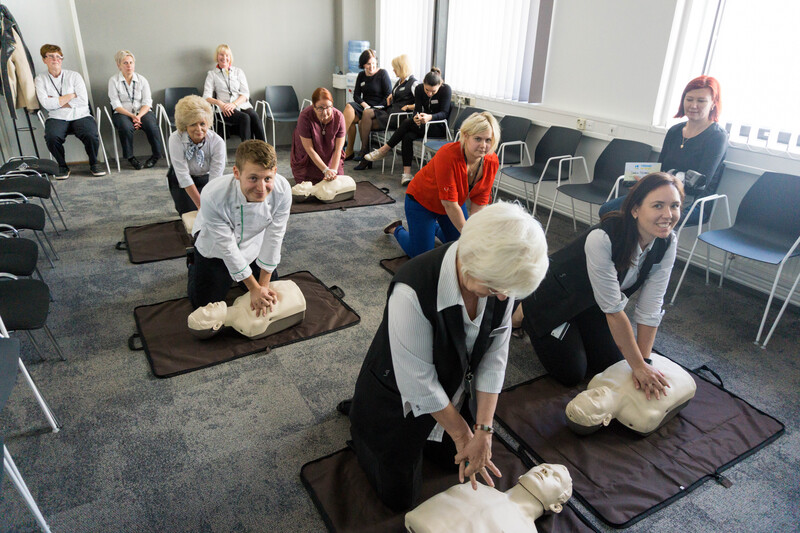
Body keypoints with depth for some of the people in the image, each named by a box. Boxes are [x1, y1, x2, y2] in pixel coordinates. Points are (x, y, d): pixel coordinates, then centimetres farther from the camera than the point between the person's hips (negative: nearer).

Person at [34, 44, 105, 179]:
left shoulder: (74, 75, 10)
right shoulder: (40, 80, 11)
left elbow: (83, 100, -2)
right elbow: (46, 104, -5)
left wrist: (57, 102, -3)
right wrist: (71, 95, -3)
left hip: (80, 116, 0)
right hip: (57, 118, 0)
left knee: (91, 136, -31)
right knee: (51, 137, -32)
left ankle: (94, 163, -3)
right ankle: (62, 166, -5)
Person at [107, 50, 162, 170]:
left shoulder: (142, 80, 9)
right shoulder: (113, 81, 3)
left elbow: (147, 102, 1)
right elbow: (116, 105, -4)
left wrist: (139, 116, -17)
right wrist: (132, 116, -20)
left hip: (142, 112, 1)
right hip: (123, 114, -1)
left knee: (151, 126, -32)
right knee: (125, 127, -35)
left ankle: (156, 155, -13)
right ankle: (130, 157, -18)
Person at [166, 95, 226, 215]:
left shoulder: (217, 142, -27)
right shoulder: (176, 140, -28)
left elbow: (215, 179, -28)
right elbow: (183, 176, -28)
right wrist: (200, 205, -32)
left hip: (206, 179, 1)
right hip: (181, 181, 0)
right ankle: (180, 204, 22)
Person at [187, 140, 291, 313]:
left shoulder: (282, 190, -33)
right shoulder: (213, 196, -40)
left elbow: (273, 238, -22)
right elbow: (227, 246, -29)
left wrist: (264, 285, -14)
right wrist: (254, 288, -20)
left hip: (253, 245, 3)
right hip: (215, 248, -3)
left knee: (269, 295, 14)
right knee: (203, 304, 4)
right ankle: (194, 264, 33)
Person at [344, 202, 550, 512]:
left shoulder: (500, 279, -21)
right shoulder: (413, 290, -40)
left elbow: (494, 358, -12)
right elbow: (419, 383, -29)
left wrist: (483, 429, -15)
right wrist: (461, 432, -15)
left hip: (451, 391, 6)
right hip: (398, 401, -5)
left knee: (457, 460, 26)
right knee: (401, 498, 12)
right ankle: (359, 417, 30)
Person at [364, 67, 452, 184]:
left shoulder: (446, 89, -15)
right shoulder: (419, 89, -2)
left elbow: (444, 113, -19)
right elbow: (417, 109, -5)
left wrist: (430, 117, -39)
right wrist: (416, 117, -31)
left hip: (440, 127, -5)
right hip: (424, 124, 5)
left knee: (407, 123, -26)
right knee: (408, 136, -29)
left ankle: (384, 150, -15)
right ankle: (406, 173, -32)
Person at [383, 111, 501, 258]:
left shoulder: (492, 161, -18)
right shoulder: (448, 155, -36)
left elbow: (479, 202, -12)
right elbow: (449, 204, -33)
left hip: (455, 203, 6)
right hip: (422, 200, -6)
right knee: (421, 256, -4)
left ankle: (435, 227, 37)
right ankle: (397, 230, 25)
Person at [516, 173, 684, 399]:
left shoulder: (667, 243, -18)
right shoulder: (602, 238, -38)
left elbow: (650, 308, -14)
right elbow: (614, 310, -32)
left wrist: (644, 363, -16)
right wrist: (639, 366, -24)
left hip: (591, 302, 6)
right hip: (556, 295, -6)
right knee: (571, 374, 0)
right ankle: (524, 311, 18)